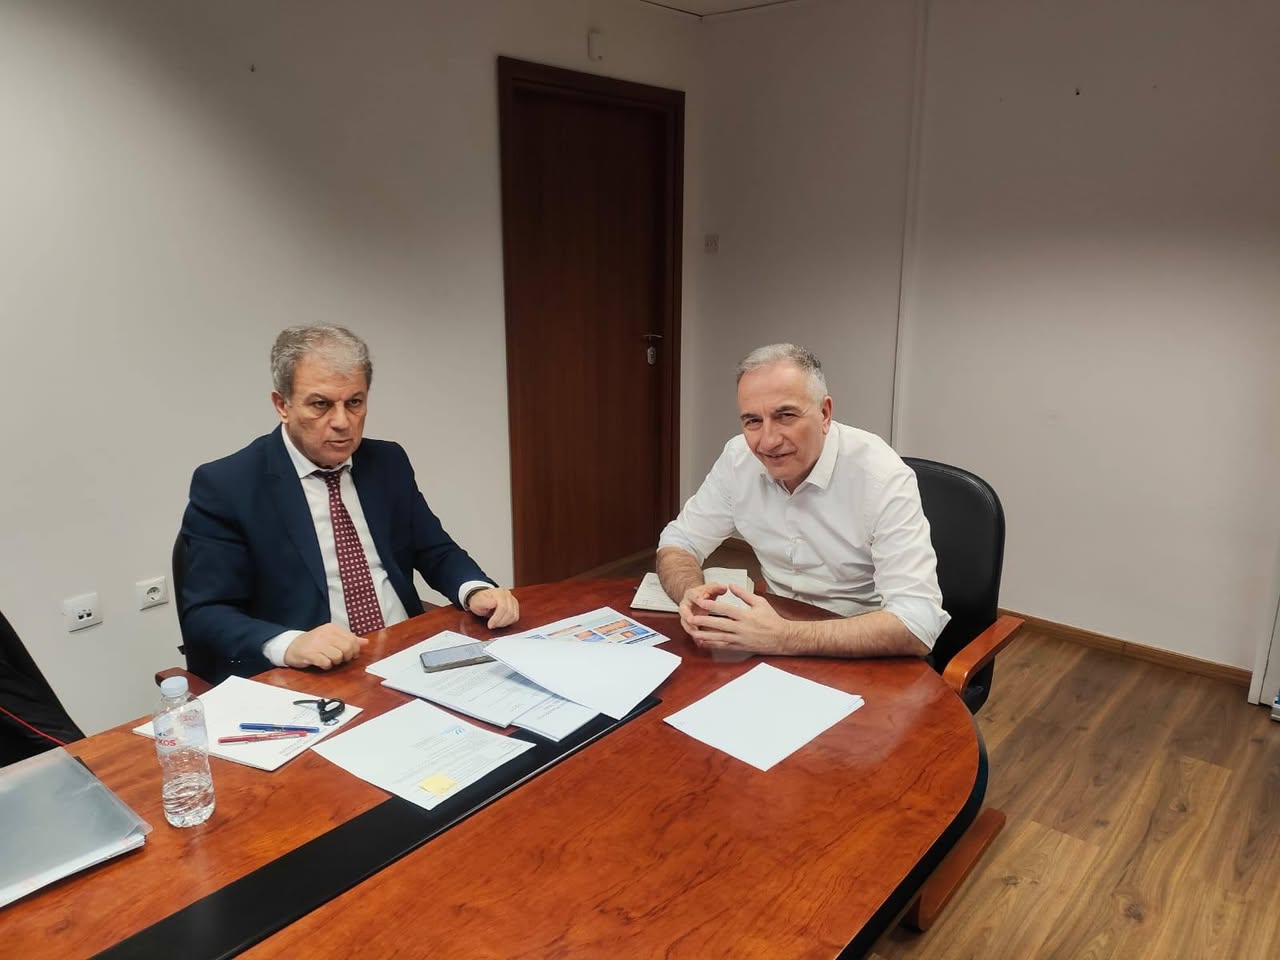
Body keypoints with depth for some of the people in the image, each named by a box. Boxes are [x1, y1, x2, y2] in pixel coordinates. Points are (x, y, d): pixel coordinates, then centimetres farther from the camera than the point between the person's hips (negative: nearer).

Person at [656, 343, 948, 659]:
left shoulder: (882, 477, -23)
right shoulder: (739, 458, -8)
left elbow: (917, 624, -30)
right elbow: (679, 541, 2)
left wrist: (785, 637, -38)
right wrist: (693, 596, -21)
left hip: (871, 659, -4)